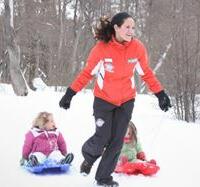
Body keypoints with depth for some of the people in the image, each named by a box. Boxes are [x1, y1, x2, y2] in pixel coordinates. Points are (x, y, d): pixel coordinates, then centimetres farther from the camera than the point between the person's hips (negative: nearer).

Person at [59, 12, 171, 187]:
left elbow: (147, 73, -1)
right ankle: (88, 156, 29)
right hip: (104, 99, -2)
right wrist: (70, 93, -12)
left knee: (116, 141, 5)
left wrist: (161, 94, -2)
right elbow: (87, 73, -11)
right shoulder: (102, 47, -20)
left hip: (126, 100, 3)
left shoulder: (137, 47, -13)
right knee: (102, 139, -6)